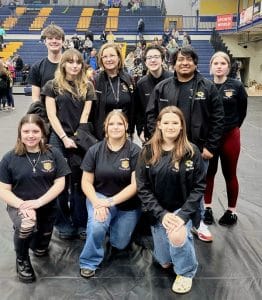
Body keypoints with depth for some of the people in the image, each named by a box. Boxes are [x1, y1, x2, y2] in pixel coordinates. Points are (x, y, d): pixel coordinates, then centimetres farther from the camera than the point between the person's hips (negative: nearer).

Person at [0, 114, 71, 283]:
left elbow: (60, 184, -10)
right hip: (19, 206, -2)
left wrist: (38, 202, -23)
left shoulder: (53, 154, -7)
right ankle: (22, 260, -5)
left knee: (41, 250, 12)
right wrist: (22, 205, -25)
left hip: (46, 207, 2)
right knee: (26, 225, -35)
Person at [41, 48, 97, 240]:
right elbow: (51, 115, -2)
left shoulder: (87, 86, 9)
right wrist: (65, 138, -9)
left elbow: (85, 114, 3)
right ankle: (64, 224, 16)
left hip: (80, 139, 1)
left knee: (79, 182, 5)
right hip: (58, 139, -1)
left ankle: (80, 224, 15)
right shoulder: (53, 85, 4)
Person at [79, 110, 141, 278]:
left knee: (119, 244, 6)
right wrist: (96, 202, -21)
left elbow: (135, 185, -16)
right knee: (97, 225, -30)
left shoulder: (135, 151, -12)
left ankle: (113, 224, 40)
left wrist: (111, 201, -25)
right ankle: (89, 262, -2)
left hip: (127, 204, 0)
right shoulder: (95, 151, -5)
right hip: (100, 196, 0)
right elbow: (86, 182, -3)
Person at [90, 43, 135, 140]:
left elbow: (133, 107, 9)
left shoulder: (128, 79, 4)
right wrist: (92, 134, -6)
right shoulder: (95, 81, -4)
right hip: (102, 133, -2)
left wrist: (131, 130, 8)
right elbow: (90, 110, -3)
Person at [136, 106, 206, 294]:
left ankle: (186, 272, 2)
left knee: (178, 237, -32)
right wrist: (161, 214, -19)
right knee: (164, 262, 7)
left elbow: (199, 187, -9)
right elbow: (143, 188, -8)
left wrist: (183, 215, -21)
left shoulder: (192, 152, -10)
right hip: (158, 211, 2)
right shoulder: (148, 152, -7)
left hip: (183, 209, -2)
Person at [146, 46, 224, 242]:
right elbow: (151, 115, 3)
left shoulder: (208, 87, -2)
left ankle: (198, 222, 32)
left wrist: (210, 147, -7)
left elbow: (218, 119, -2)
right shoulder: (162, 88, 2)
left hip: (198, 149, 0)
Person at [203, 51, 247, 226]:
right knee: (209, 173, 12)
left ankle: (232, 211, 23)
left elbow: (242, 111, 5)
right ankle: (208, 208, 26)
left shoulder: (237, 86, -6)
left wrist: (231, 127, 8)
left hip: (230, 136, -1)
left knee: (230, 174, 10)